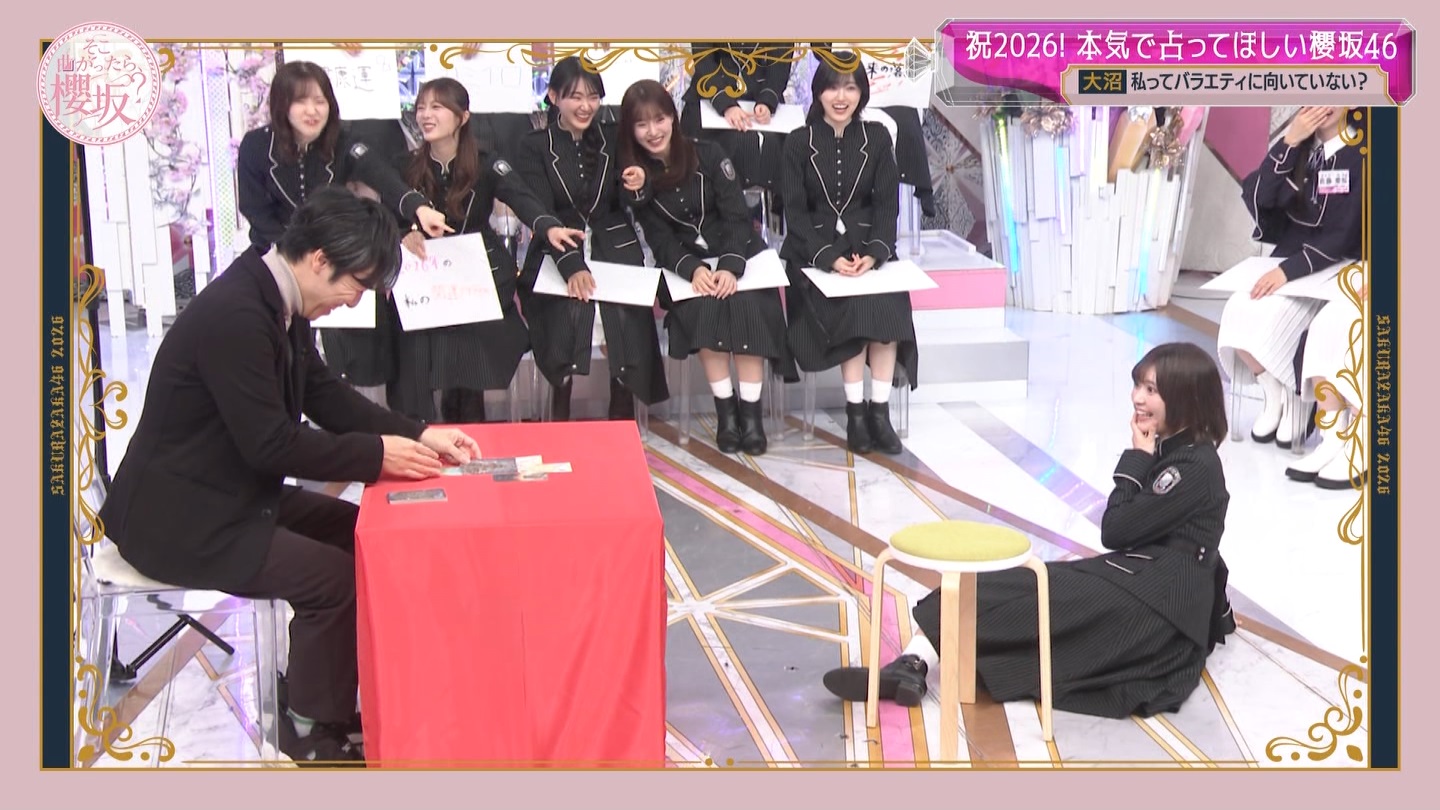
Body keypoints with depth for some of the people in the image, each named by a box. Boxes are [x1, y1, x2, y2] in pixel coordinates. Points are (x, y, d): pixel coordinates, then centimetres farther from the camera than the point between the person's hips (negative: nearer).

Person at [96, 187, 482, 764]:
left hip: (237, 493, 11)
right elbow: (271, 443, -26)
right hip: (179, 518, -10)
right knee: (334, 578, -19)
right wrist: (378, 455, -19)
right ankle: (312, 730, 1)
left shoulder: (275, 300, 4)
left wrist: (417, 435, 0)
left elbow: (326, 395, 10)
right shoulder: (235, 314, -27)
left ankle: (343, 693, 18)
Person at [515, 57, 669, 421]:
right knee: (569, 314, -26)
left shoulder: (613, 140, 12)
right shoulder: (535, 147, 4)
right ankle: (560, 419, -11)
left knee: (625, 320, -19)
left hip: (615, 250, 2)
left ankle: (622, 419, -3)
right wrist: (571, 266, -22)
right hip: (557, 257, -2)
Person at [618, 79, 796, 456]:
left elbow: (737, 216, -8)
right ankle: (725, 408, -21)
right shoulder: (635, 175, -1)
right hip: (685, 265, 1)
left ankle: (751, 410, -21)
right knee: (702, 307, -30)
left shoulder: (708, 155, -5)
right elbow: (660, 240, -4)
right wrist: (693, 269, -23)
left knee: (746, 307, -29)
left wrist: (730, 267, -25)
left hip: (738, 253, -1)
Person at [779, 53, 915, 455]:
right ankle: (856, 410, -20)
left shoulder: (877, 138, 5)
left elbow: (887, 204, 2)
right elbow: (796, 211, -4)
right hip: (814, 250, -2)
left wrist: (874, 253, -16)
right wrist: (829, 256, -19)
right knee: (853, 307, -28)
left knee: (887, 306, -26)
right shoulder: (799, 143, 0)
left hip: (867, 245, 2)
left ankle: (879, 408, -19)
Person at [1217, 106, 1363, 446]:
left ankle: (1296, 399, -7)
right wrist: (1290, 142, -15)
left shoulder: (1358, 156, -8)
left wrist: (1289, 270, -24)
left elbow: (1345, 234, -15)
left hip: (1334, 266, -5)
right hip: (1286, 258, 5)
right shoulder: (1298, 150, 8)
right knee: (1239, 310, -24)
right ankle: (1273, 395, -6)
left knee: (1271, 316, -30)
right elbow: (1259, 196, -7)